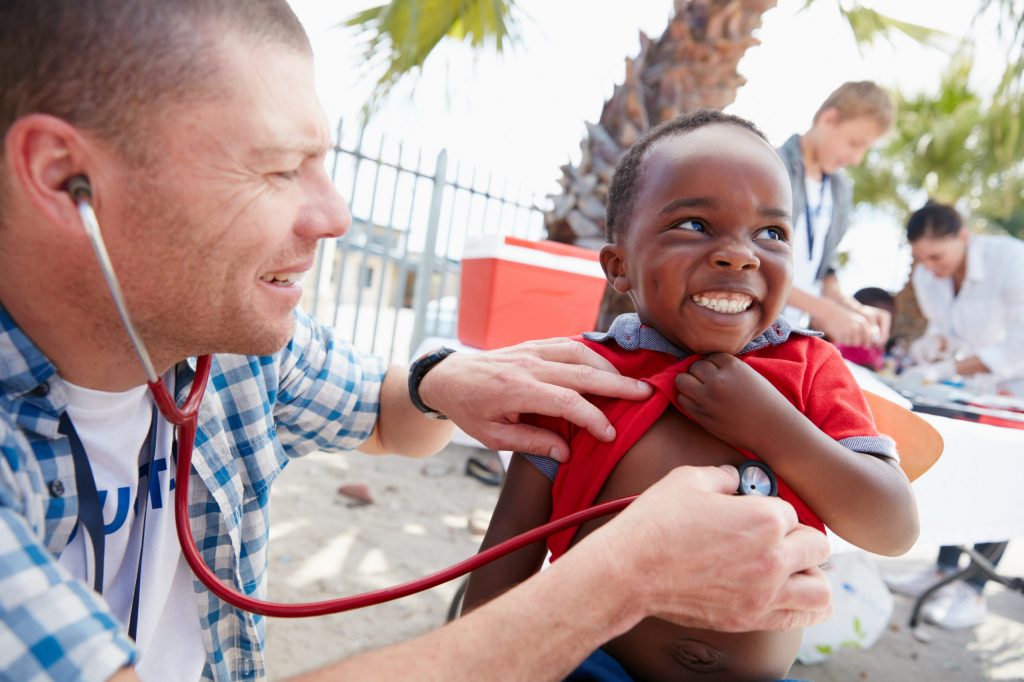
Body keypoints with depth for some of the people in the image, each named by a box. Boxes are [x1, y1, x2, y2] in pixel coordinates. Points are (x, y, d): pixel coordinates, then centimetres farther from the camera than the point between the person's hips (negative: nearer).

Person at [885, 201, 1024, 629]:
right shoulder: (926, 277, -8)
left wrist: (948, 370, -32)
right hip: (977, 384, 6)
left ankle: (974, 592, -5)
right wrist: (933, 348, -18)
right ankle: (945, 570, 10)